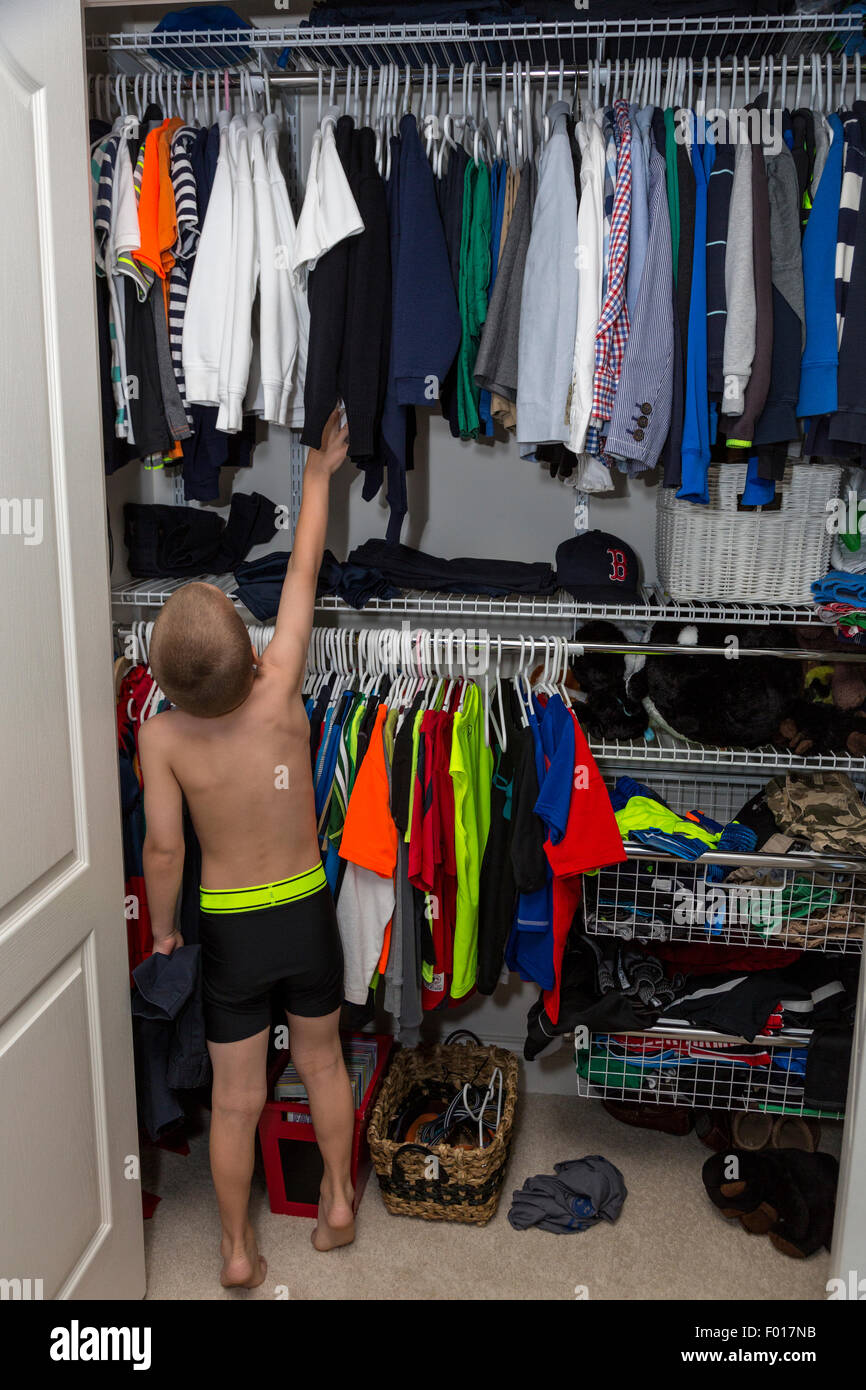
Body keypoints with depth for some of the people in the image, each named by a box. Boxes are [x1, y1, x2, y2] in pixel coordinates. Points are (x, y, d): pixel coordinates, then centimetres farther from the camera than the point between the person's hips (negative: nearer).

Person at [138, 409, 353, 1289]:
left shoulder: (161, 735, -18)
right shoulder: (280, 691, -18)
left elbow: (164, 849, -16)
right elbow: (303, 573, -8)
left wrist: (161, 928, 2)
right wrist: (318, 473, 3)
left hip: (229, 928, -1)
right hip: (307, 914, 1)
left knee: (236, 1098, 15)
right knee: (322, 1062, 24)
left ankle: (237, 1250, 31)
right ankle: (338, 1201, 39)